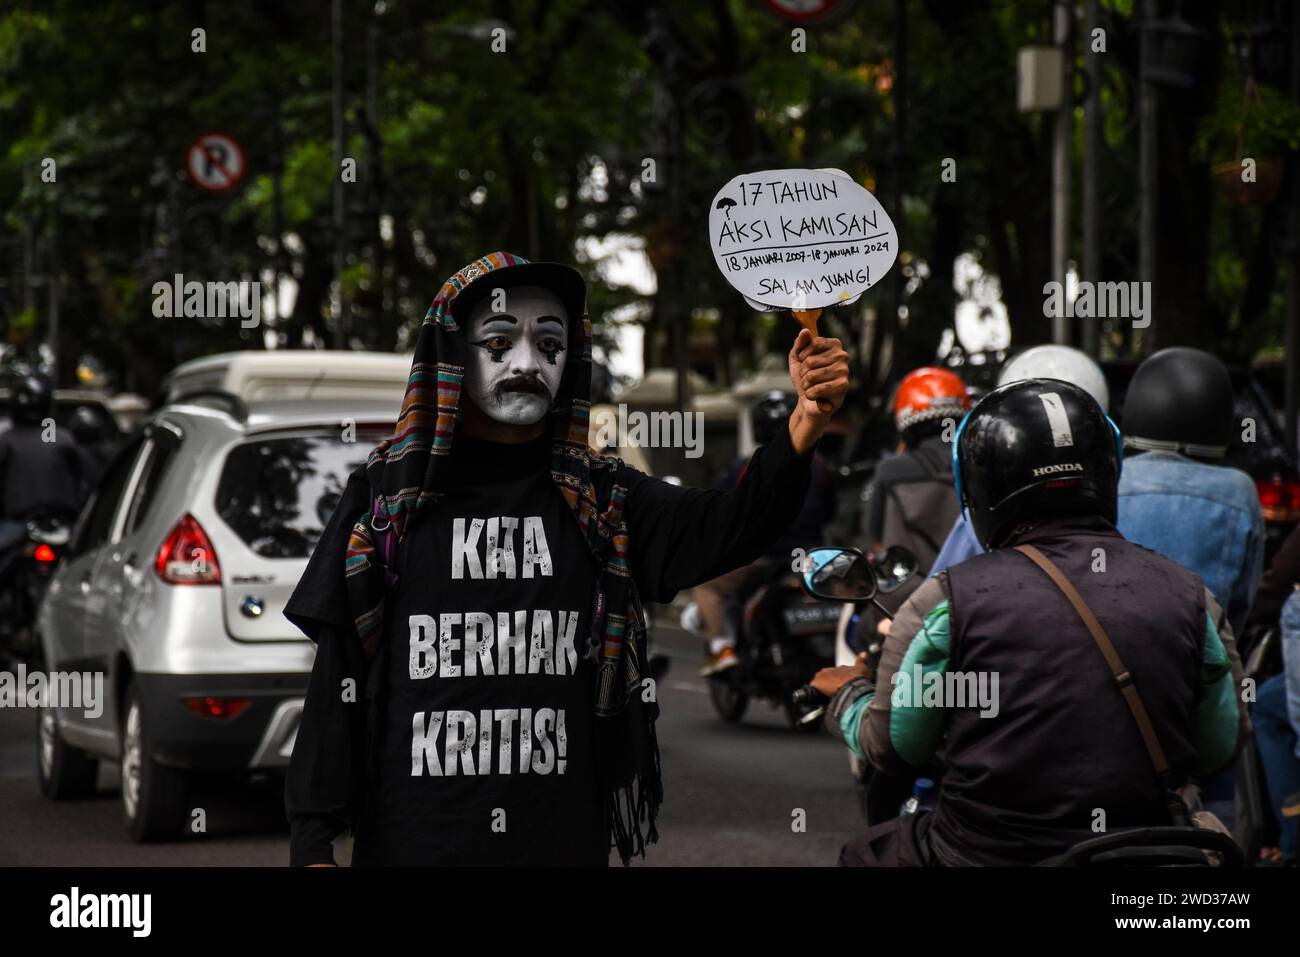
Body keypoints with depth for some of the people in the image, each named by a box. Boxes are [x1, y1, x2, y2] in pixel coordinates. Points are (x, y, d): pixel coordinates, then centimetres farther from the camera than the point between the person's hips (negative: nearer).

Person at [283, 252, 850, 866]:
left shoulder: (596, 500, 5)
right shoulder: (386, 497, 1)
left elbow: (728, 526, -13)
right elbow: (337, 678, 0)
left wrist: (805, 425, -31)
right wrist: (311, 845, -6)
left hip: (565, 843, 2)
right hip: (408, 841, -2)